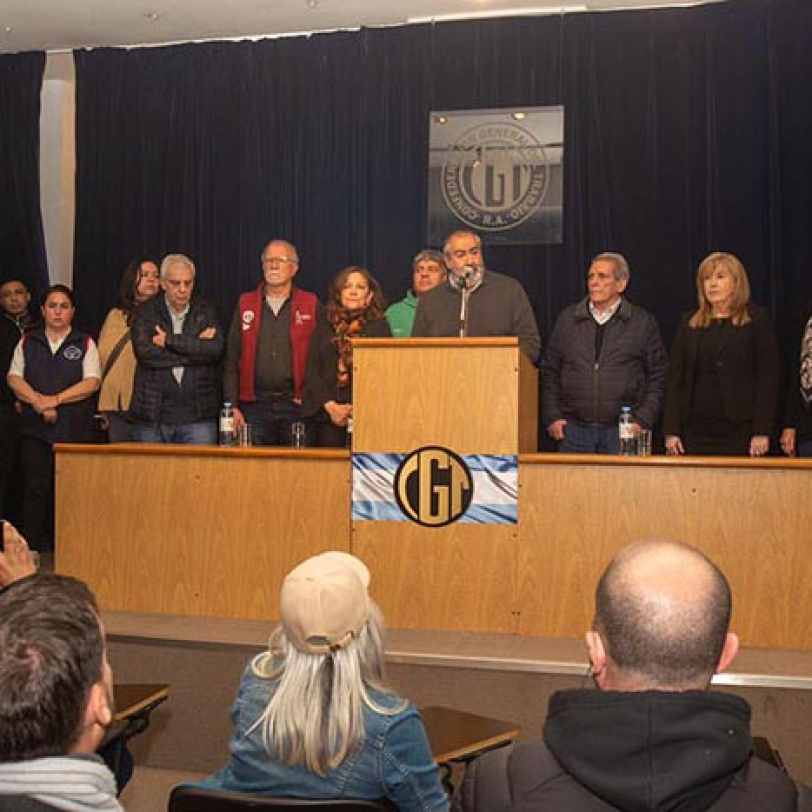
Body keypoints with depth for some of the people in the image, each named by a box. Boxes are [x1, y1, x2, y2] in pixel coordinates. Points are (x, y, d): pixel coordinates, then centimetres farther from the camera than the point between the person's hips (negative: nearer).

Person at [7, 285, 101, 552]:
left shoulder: (85, 344, 8)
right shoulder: (27, 342, 15)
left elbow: (92, 382, -4)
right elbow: (14, 378, 6)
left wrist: (56, 399, -13)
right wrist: (38, 401, -11)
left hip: (75, 430, -1)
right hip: (34, 429, 2)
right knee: (35, 489, -2)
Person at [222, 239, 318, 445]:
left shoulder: (311, 305, 6)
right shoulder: (245, 305, 12)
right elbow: (231, 360, 9)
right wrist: (232, 406, 1)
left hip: (296, 405, -1)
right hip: (255, 405, 2)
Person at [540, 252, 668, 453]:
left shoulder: (644, 322, 5)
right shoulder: (567, 318, 11)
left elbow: (658, 378, 4)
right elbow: (549, 371, 12)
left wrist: (642, 421, -5)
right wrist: (552, 417, 3)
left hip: (623, 431, -1)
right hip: (574, 430, 2)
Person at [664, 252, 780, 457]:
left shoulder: (757, 319, 3)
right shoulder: (690, 323, 13)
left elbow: (768, 378, -3)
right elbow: (676, 378, 9)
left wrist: (762, 432, -11)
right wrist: (671, 431, 1)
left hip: (740, 432, -3)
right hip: (696, 431, 3)